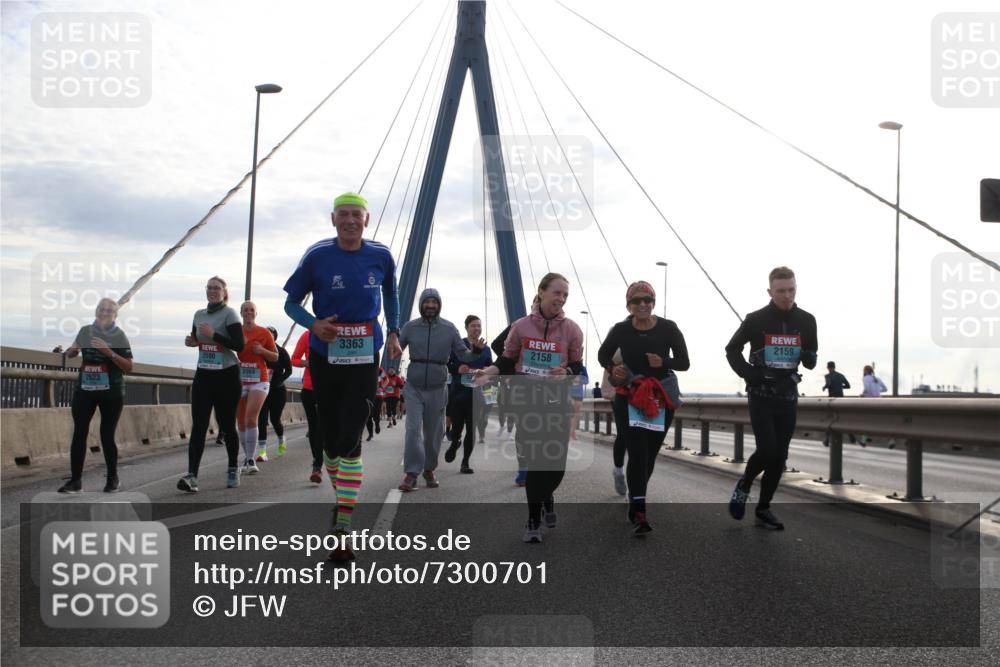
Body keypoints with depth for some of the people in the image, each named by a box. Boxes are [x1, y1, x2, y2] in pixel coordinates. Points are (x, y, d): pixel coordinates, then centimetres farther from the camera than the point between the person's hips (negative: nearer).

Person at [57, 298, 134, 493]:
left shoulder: (119, 336, -5)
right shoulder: (85, 330, 5)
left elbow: (129, 367, -10)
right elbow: (71, 354, 21)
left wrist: (109, 352, -21)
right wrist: (71, 350, -3)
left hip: (111, 392, -3)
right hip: (84, 389, 3)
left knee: (107, 435, 1)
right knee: (79, 433, -3)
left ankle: (113, 478, 17)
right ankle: (75, 480, 2)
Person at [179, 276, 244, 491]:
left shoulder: (229, 314, -7)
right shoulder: (199, 315, 10)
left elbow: (240, 346, -17)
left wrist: (213, 334, -22)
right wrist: (191, 342, 2)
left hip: (227, 376, -4)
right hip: (203, 376, 4)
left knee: (227, 425, 4)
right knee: (198, 426, -6)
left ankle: (233, 469, 22)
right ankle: (192, 475, -12)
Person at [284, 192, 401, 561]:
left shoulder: (381, 256, -1)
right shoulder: (317, 255, -6)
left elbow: (390, 293, 20)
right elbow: (291, 302, 1)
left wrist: (393, 332, 10)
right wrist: (313, 324, -18)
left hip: (364, 358, 0)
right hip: (325, 355, 1)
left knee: (350, 440, -10)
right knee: (330, 438, 10)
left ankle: (342, 530, -11)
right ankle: (342, 497, 37)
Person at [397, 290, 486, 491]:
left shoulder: (449, 328, -1)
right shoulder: (410, 327, -2)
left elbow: (462, 355, 2)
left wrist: (475, 351, -18)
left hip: (437, 389, 1)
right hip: (414, 387, -1)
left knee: (433, 432, 10)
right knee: (413, 429, -11)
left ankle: (429, 470, 27)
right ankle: (411, 473, -8)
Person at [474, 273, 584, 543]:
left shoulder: (571, 329, -1)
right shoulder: (520, 326, -2)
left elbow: (578, 367, 3)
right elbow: (507, 361, 5)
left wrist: (566, 372, -19)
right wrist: (489, 372, -13)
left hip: (558, 403, 1)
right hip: (527, 401, -1)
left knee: (557, 463, 0)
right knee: (535, 461, 1)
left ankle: (545, 496, 36)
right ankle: (534, 520, 15)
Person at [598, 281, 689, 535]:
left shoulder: (668, 328, -7)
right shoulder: (621, 330, -6)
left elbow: (684, 362, -4)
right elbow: (603, 355, 10)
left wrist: (664, 362, -23)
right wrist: (612, 368, -11)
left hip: (661, 399, 2)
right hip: (629, 398, -2)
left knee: (650, 455, 13)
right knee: (638, 455, -13)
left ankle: (635, 501, 36)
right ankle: (638, 514, -14)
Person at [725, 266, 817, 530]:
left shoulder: (806, 321, 2)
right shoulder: (756, 319, -7)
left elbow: (811, 360, 11)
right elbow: (732, 350, 4)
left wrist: (809, 358, -14)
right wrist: (750, 374, -10)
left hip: (788, 397, 3)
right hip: (761, 396, -3)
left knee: (779, 456, 5)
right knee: (767, 450, -15)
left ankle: (763, 509, 18)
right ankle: (743, 486, 13)